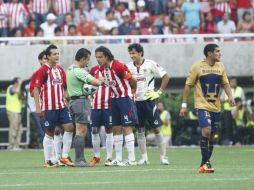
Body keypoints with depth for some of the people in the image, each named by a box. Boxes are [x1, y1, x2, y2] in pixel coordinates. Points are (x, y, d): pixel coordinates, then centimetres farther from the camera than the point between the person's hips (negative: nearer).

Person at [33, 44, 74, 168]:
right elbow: (36, 89, -8)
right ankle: (48, 161, 7)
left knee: (69, 127, -6)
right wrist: (38, 107, -13)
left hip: (61, 105, 6)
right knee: (49, 133, 0)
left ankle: (65, 156, 2)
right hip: (48, 107, -6)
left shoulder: (60, 69, 10)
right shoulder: (42, 71, -8)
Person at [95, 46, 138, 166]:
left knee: (126, 127, -9)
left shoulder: (118, 66, -21)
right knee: (116, 128, 7)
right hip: (114, 99, 8)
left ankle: (132, 159, -8)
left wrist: (132, 91, 3)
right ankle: (118, 159, 11)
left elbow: (132, 80, -12)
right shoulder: (102, 69, 3)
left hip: (125, 98, -8)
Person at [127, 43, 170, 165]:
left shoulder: (150, 64, -5)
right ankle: (144, 157, 10)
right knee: (140, 130, 5)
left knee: (156, 129, -2)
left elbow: (166, 76, -2)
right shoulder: (128, 67, 5)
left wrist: (159, 92, -4)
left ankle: (163, 156, 5)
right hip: (135, 101, 4)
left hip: (148, 100, -4)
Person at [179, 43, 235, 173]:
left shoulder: (220, 66, 7)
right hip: (202, 105, -5)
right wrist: (184, 105, -4)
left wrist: (230, 96, -8)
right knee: (206, 131, -22)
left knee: (211, 136, 7)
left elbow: (225, 83, 12)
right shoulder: (197, 67, -7)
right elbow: (188, 85, -2)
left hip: (216, 107, 5)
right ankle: (205, 163, -16)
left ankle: (204, 165, 17)